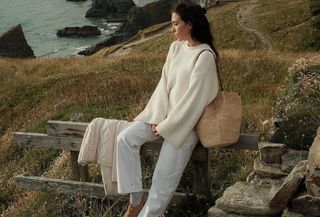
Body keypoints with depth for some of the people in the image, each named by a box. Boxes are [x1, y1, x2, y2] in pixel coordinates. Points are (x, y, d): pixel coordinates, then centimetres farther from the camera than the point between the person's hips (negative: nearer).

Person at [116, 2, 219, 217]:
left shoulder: (205, 56, -19)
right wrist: (158, 118, -8)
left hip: (186, 122, -7)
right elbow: (164, 83, 5)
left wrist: (165, 126, -16)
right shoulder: (176, 47, 6)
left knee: (163, 180, -12)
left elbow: (193, 99, -20)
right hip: (164, 114, 8)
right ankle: (136, 199, -5)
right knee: (125, 138, -12)